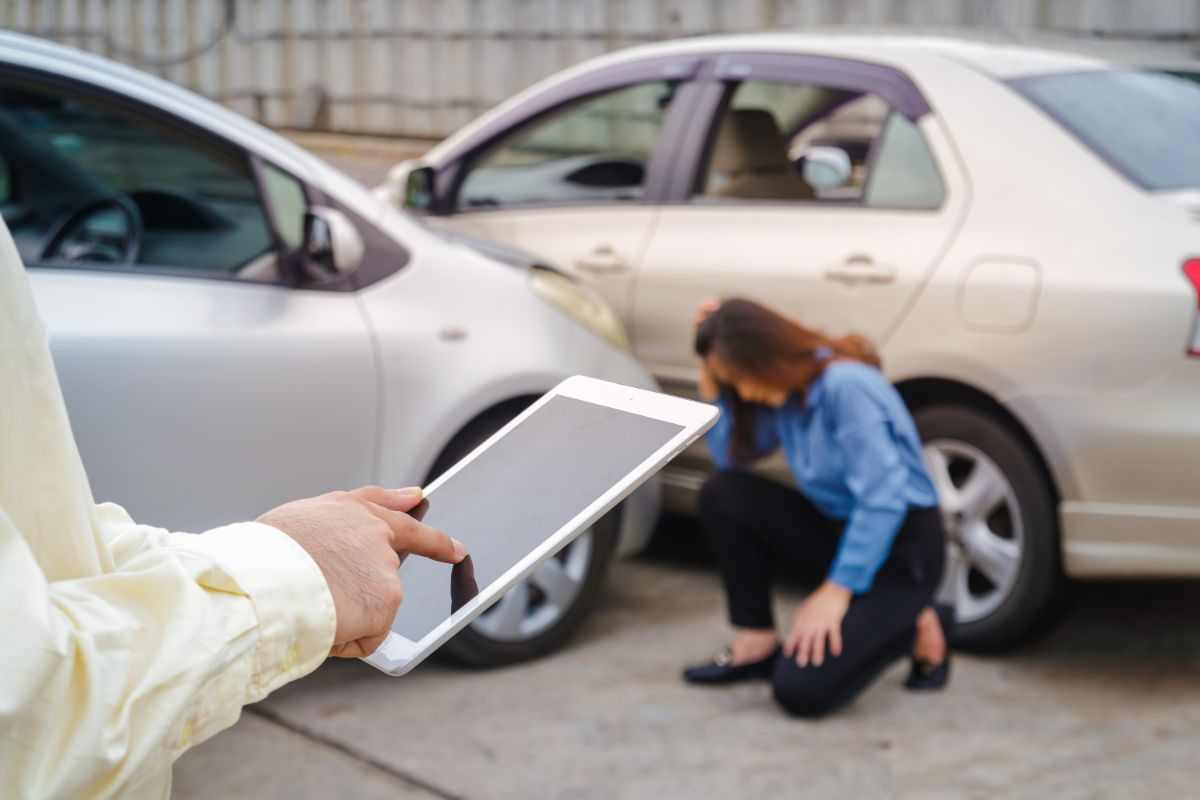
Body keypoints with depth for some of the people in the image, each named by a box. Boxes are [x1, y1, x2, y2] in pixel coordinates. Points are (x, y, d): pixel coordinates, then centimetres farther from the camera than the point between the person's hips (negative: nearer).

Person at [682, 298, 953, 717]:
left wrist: (836, 591, -24)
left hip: (901, 547, -8)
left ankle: (916, 629, 4)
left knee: (801, 689, -20)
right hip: (840, 529, 8)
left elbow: (884, 500, -26)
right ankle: (757, 643, 0)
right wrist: (713, 384, -4)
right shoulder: (785, 393, 2)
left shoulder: (847, 385, -24)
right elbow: (730, 458, 5)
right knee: (722, 494, -9)